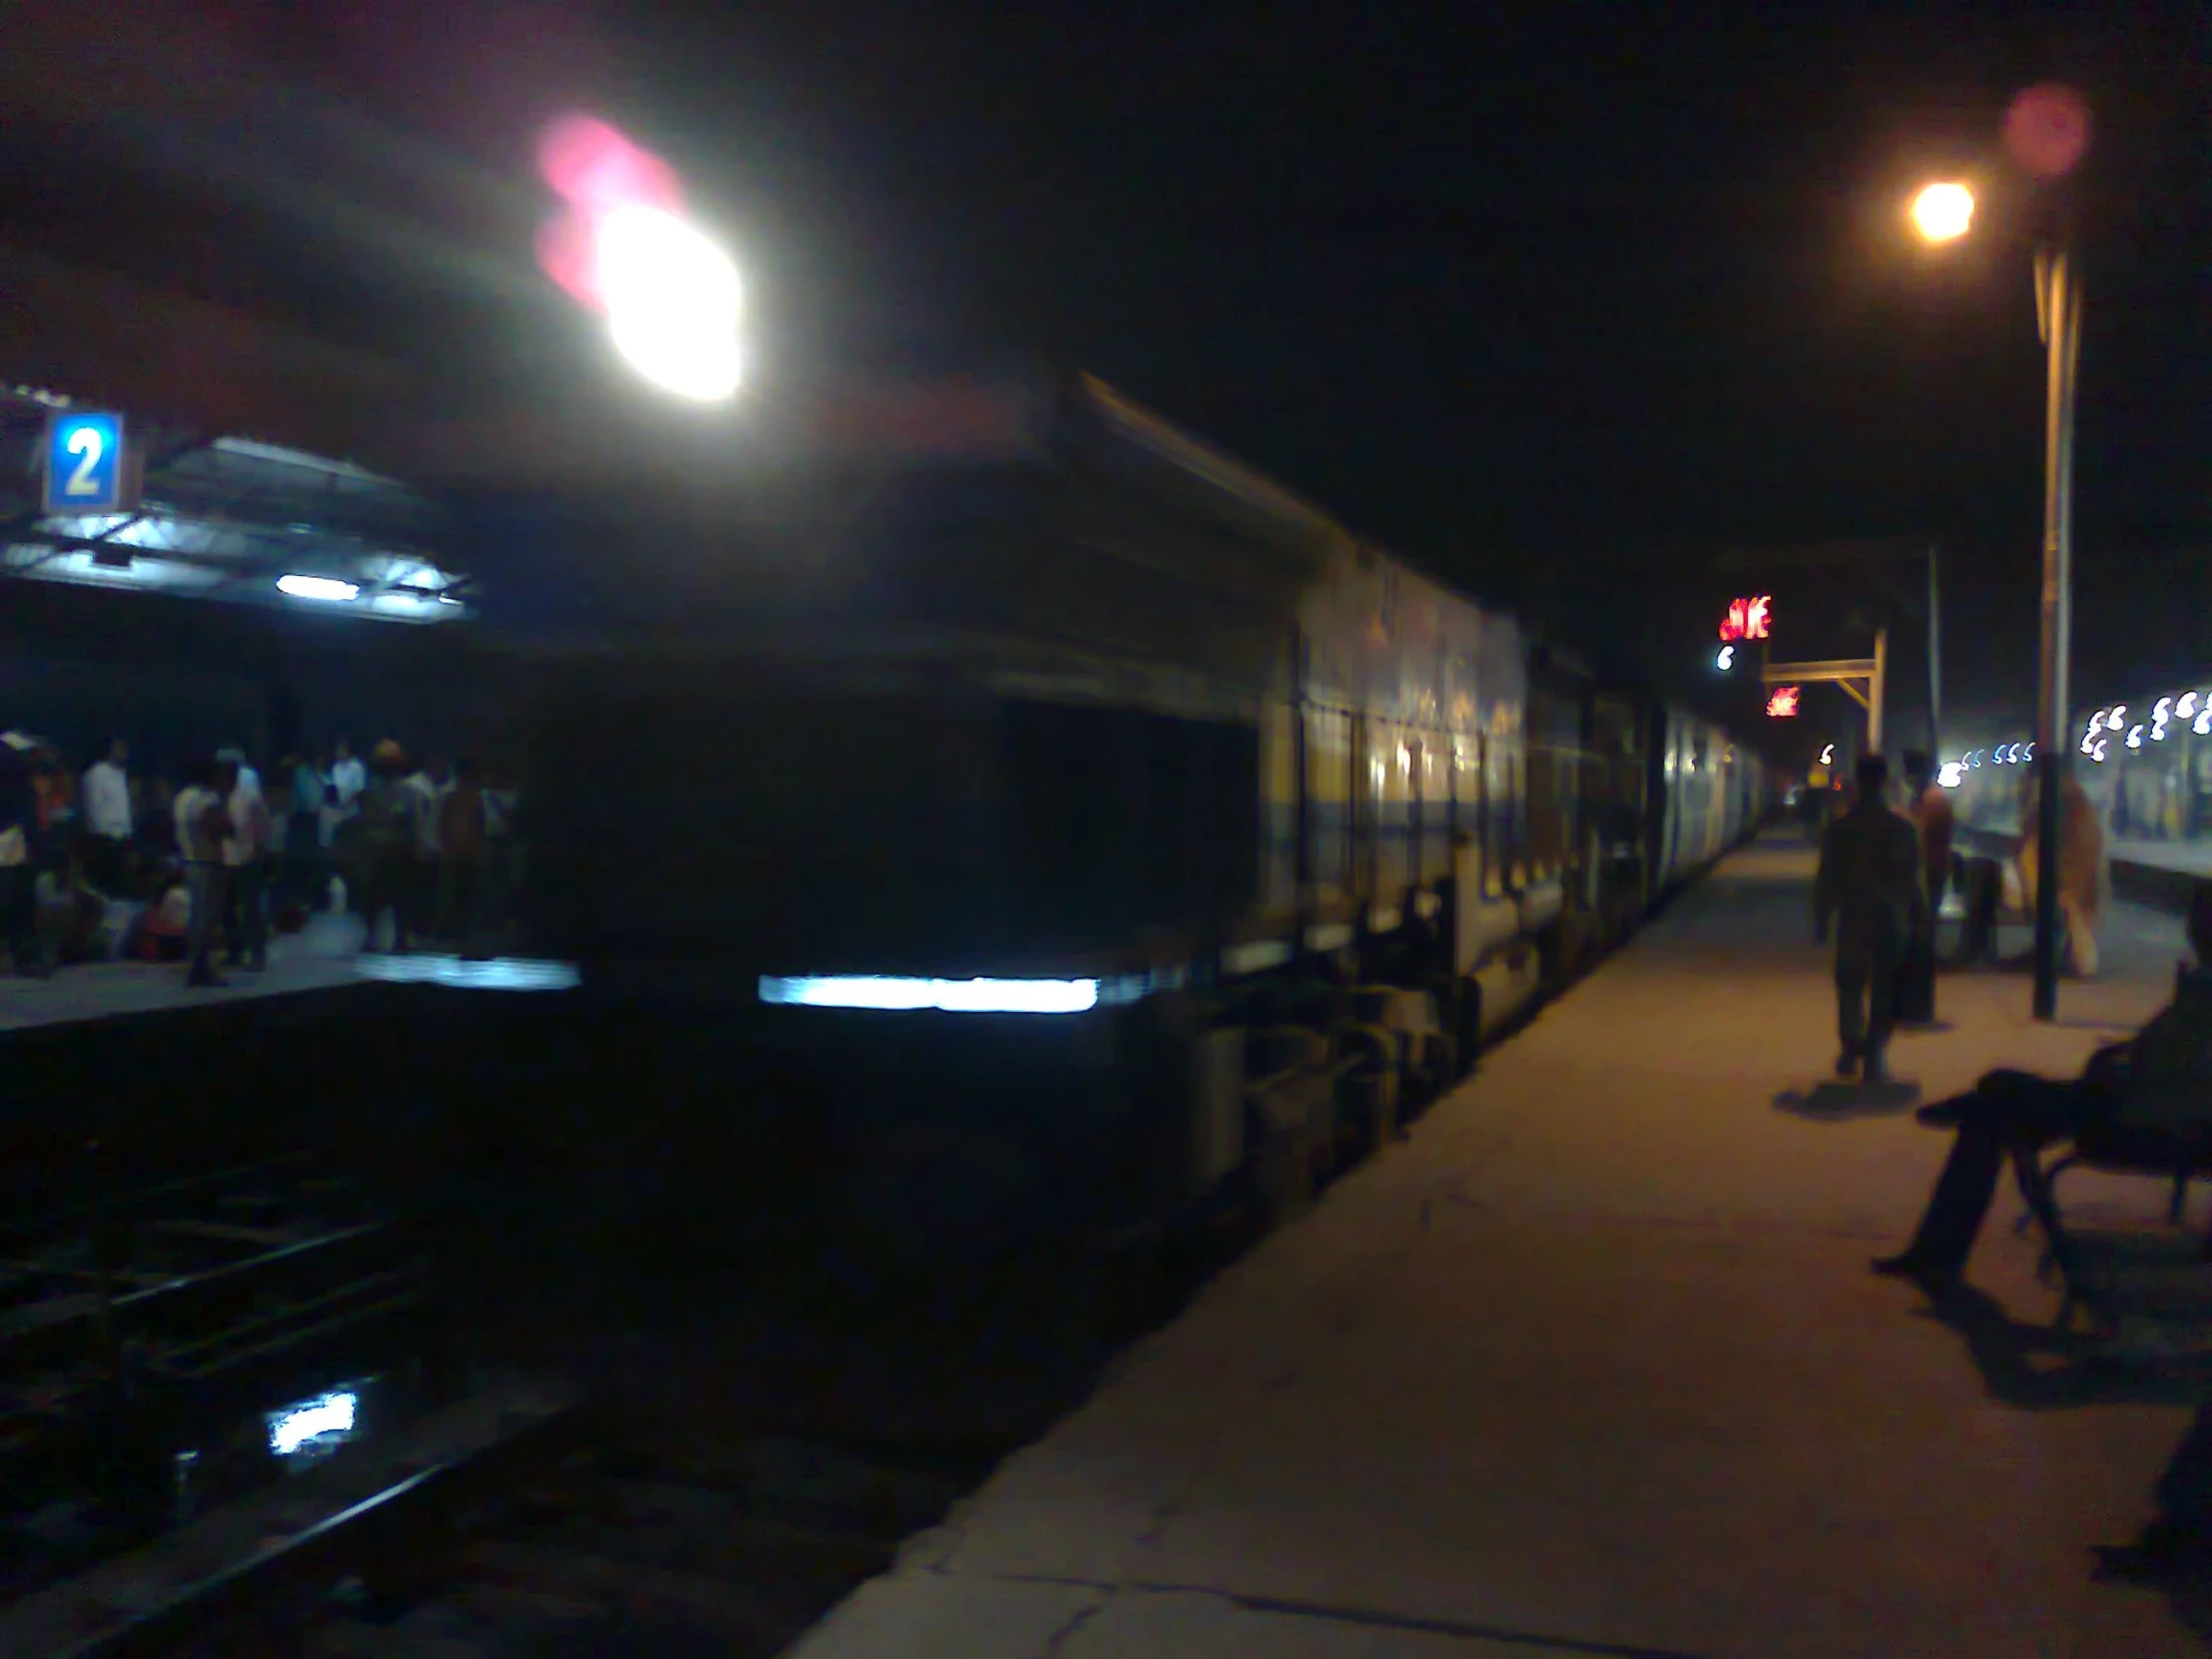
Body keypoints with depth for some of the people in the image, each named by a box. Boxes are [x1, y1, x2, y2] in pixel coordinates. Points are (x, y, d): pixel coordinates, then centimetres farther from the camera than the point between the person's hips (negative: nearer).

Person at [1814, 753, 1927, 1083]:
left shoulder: (1839, 828, -4)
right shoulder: (1902, 827, -5)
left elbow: (1826, 880, -3)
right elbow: (1912, 879, -1)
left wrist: (1820, 921, 4)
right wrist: (1918, 920, 7)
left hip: (1852, 921, 1)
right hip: (1892, 923, 0)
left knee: (1850, 988, 16)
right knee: (1885, 994, 6)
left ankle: (1851, 1050, 15)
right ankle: (1875, 1057, 1)